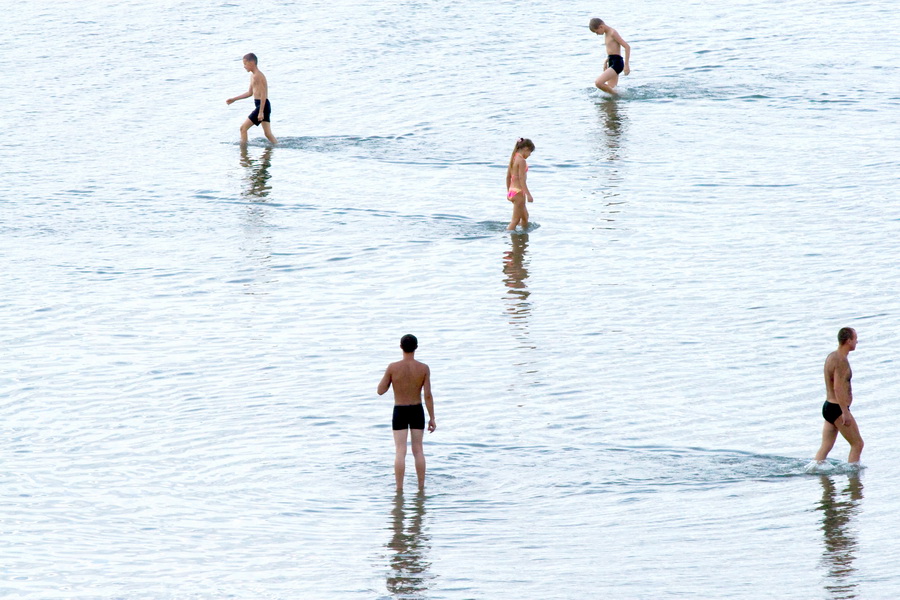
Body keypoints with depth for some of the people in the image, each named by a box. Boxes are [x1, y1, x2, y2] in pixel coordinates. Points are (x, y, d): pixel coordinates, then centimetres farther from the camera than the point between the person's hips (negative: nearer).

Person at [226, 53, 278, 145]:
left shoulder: (257, 75, -15)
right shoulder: (253, 75, 17)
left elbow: (263, 94, -20)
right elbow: (250, 93, 28)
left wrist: (261, 112, -23)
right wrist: (234, 99, 29)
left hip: (263, 105, -10)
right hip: (261, 106, 10)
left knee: (243, 128, -4)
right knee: (268, 133, 9)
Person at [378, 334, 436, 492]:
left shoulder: (393, 368, -13)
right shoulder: (424, 368, -10)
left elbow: (380, 390, -6)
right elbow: (428, 395, -11)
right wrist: (432, 418, -4)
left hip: (399, 412, -1)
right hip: (417, 411, 1)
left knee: (400, 452, 0)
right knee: (418, 451, 10)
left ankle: (399, 489, -3)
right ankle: (421, 487, 13)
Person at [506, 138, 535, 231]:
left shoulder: (513, 158, 11)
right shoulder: (521, 160, -15)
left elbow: (508, 176, 17)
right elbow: (521, 179, -21)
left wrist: (508, 191, 26)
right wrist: (528, 195, -20)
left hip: (512, 191, 9)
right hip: (518, 192, -9)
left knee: (525, 216, 22)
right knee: (515, 220, -4)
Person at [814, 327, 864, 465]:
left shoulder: (832, 357, 13)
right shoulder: (841, 361, -18)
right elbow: (838, 388, -24)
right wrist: (845, 412, -25)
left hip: (828, 406, 10)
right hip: (838, 409, -10)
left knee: (825, 447, 8)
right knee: (857, 444, -1)